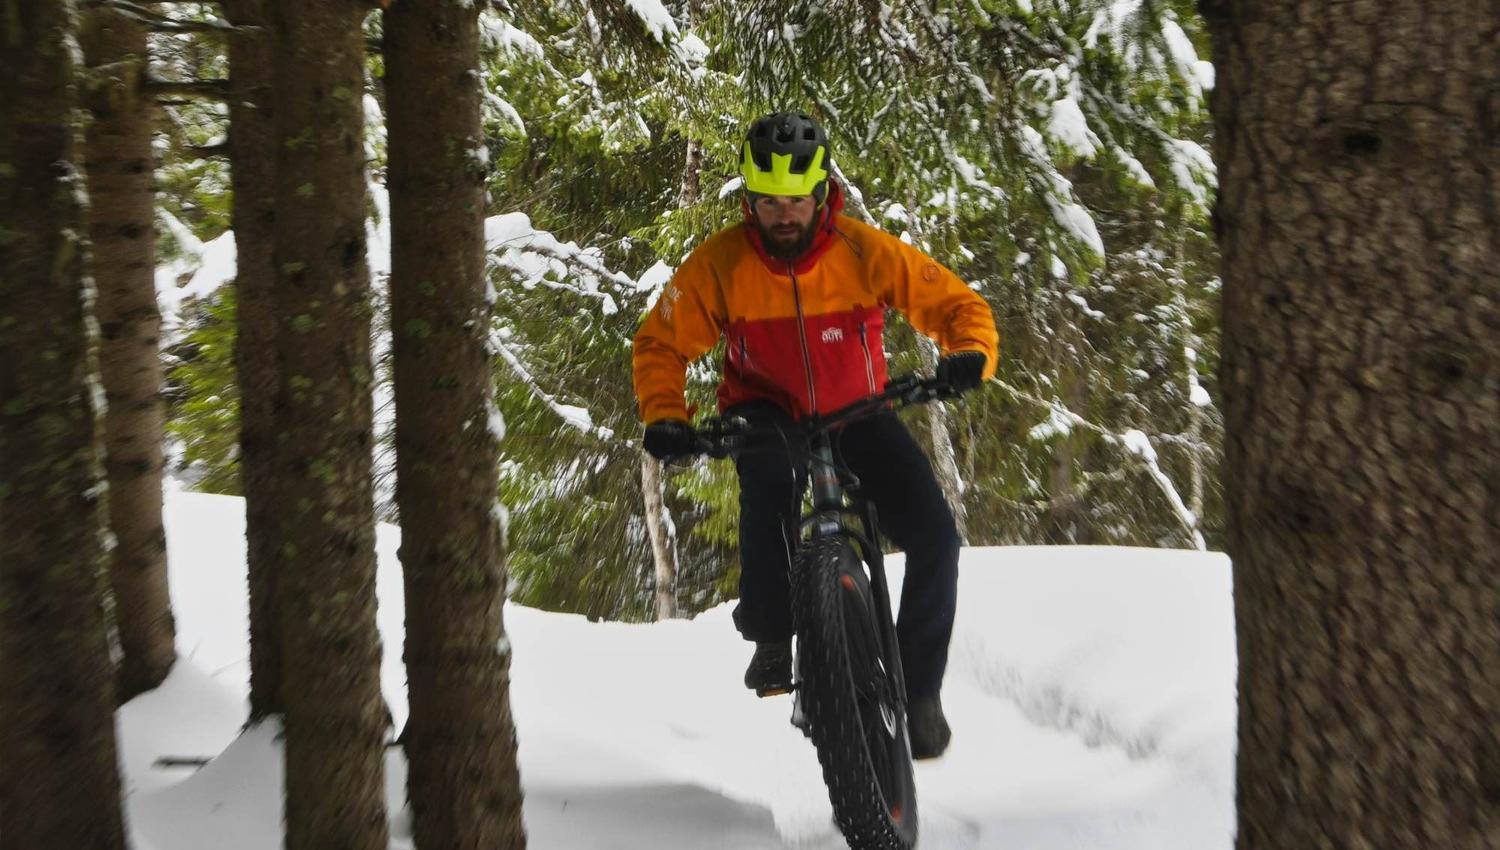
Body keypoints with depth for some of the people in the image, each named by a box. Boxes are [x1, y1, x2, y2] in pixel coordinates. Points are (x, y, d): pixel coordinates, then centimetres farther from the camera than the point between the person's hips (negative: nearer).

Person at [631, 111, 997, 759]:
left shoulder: (864, 250, -17)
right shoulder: (719, 263, -16)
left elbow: (957, 304, -11)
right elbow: (661, 343, -5)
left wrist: (970, 354, -32)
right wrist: (664, 418, -21)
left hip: (856, 413, 1)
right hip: (767, 411, -1)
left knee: (934, 535, -18)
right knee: (768, 469, -39)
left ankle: (918, 686, 3)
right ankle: (772, 638, -21)